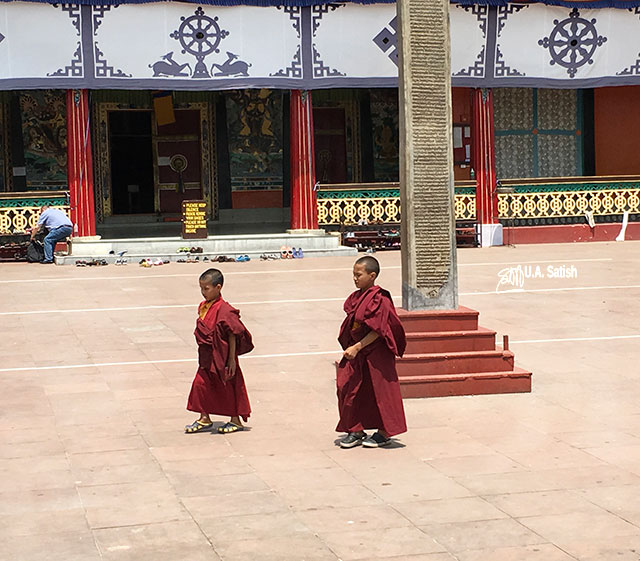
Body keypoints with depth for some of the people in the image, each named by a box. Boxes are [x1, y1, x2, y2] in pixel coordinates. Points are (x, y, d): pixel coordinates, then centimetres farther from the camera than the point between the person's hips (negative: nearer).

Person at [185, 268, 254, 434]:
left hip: (221, 357, -8)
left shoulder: (223, 310, -21)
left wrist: (231, 359, -16)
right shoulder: (203, 307, 5)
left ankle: (236, 420, 19)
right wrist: (203, 355, 17)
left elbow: (233, 334, -18)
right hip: (207, 358, 8)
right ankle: (205, 419, 20)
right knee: (200, 384, 8)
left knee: (228, 387, 5)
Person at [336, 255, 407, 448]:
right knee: (349, 388, 6)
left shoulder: (379, 299, -17)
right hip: (356, 354, 8)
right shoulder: (356, 298, 8)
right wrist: (349, 349, 10)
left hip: (376, 354, -8)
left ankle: (384, 432, 14)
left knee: (379, 390, 2)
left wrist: (357, 347, -22)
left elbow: (377, 331, -20)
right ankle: (356, 431, 17)